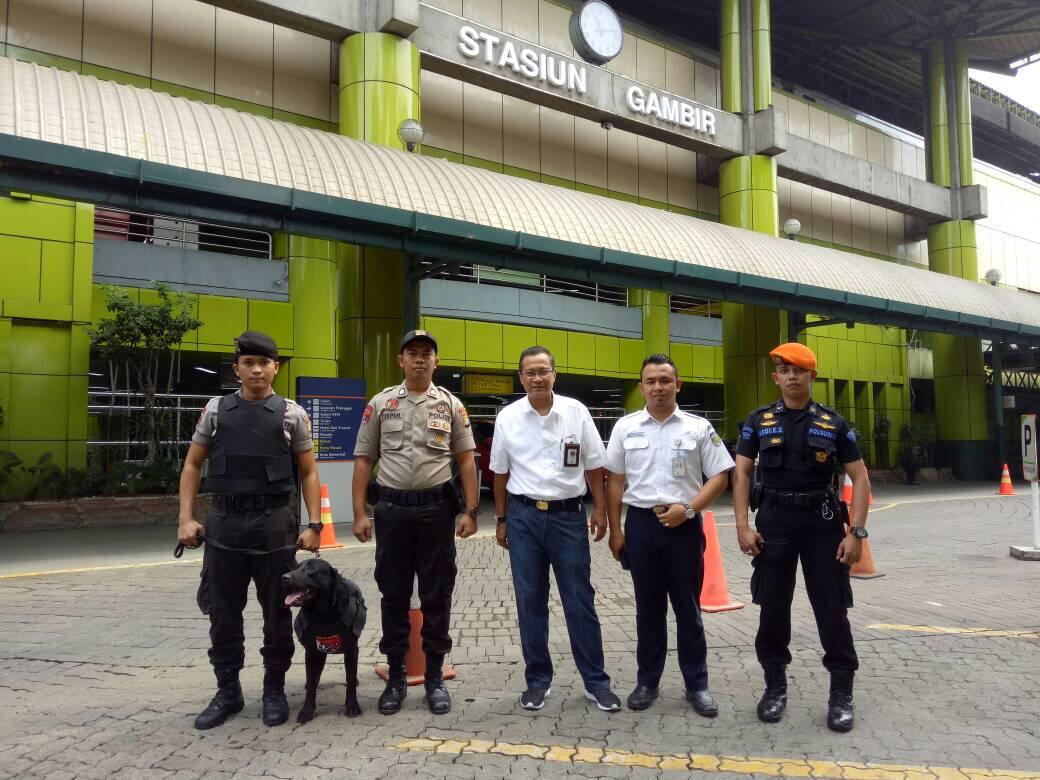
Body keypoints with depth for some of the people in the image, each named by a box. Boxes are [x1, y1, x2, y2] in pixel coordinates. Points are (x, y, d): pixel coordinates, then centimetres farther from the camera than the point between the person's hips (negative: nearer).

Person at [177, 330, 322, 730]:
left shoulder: (292, 414, 0)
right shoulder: (216, 409, 5)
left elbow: (308, 472, 4)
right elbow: (192, 464, 10)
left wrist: (314, 524, -3)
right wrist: (186, 518, 1)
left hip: (273, 522, -1)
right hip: (223, 522, 2)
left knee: (277, 613, 8)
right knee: (223, 614, 11)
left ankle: (274, 690, 25)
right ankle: (228, 691, 28)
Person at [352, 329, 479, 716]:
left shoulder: (451, 404, 3)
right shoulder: (381, 403, 4)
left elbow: (466, 460, 4)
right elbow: (363, 460, 5)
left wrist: (471, 511, -3)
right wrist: (360, 514, -2)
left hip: (436, 509, 0)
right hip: (391, 509, 1)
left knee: (437, 595, 6)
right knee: (394, 595, 9)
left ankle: (435, 676, 19)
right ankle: (396, 676, 22)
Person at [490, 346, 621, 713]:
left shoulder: (576, 412, -2)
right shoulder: (508, 417, 0)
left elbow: (593, 466, 5)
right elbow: (500, 473, 8)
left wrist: (599, 510, 2)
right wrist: (501, 520, 9)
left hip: (568, 515, -1)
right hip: (524, 516, 1)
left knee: (580, 600, 5)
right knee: (530, 602, 8)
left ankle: (596, 681, 17)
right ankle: (538, 679, 22)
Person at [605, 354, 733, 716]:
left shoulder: (698, 427, 0)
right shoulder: (626, 427, 4)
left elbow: (719, 476, 0)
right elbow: (614, 480, 7)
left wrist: (688, 509, -12)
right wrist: (615, 530, 4)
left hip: (683, 524, -1)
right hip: (641, 523, 1)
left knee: (688, 608, 7)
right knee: (648, 607, 10)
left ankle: (697, 684, 20)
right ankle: (647, 682, 22)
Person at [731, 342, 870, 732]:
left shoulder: (833, 423, 1)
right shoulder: (759, 421, 3)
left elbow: (859, 477, 1)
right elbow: (741, 472, 1)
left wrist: (857, 531, -8)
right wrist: (743, 525, -8)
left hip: (822, 523, 0)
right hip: (774, 522, 1)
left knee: (832, 609, 3)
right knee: (772, 607, 7)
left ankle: (841, 693, 17)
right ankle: (775, 686, 23)